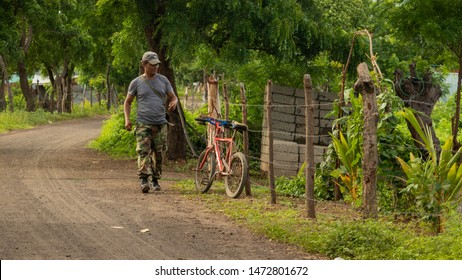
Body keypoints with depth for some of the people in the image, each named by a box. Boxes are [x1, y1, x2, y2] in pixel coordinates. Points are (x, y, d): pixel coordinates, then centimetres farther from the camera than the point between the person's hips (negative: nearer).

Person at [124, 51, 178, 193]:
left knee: (159, 154, 5)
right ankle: (144, 179, -24)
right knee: (144, 152, -16)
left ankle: (155, 180, 17)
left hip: (160, 124, 3)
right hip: (143, 124, -3)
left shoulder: (163, 80, 10)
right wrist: (127, 119, -2)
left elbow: (173, 97, 15)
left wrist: (174, 103, -10)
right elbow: (127, 102, 12)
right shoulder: (136, 82, 4)